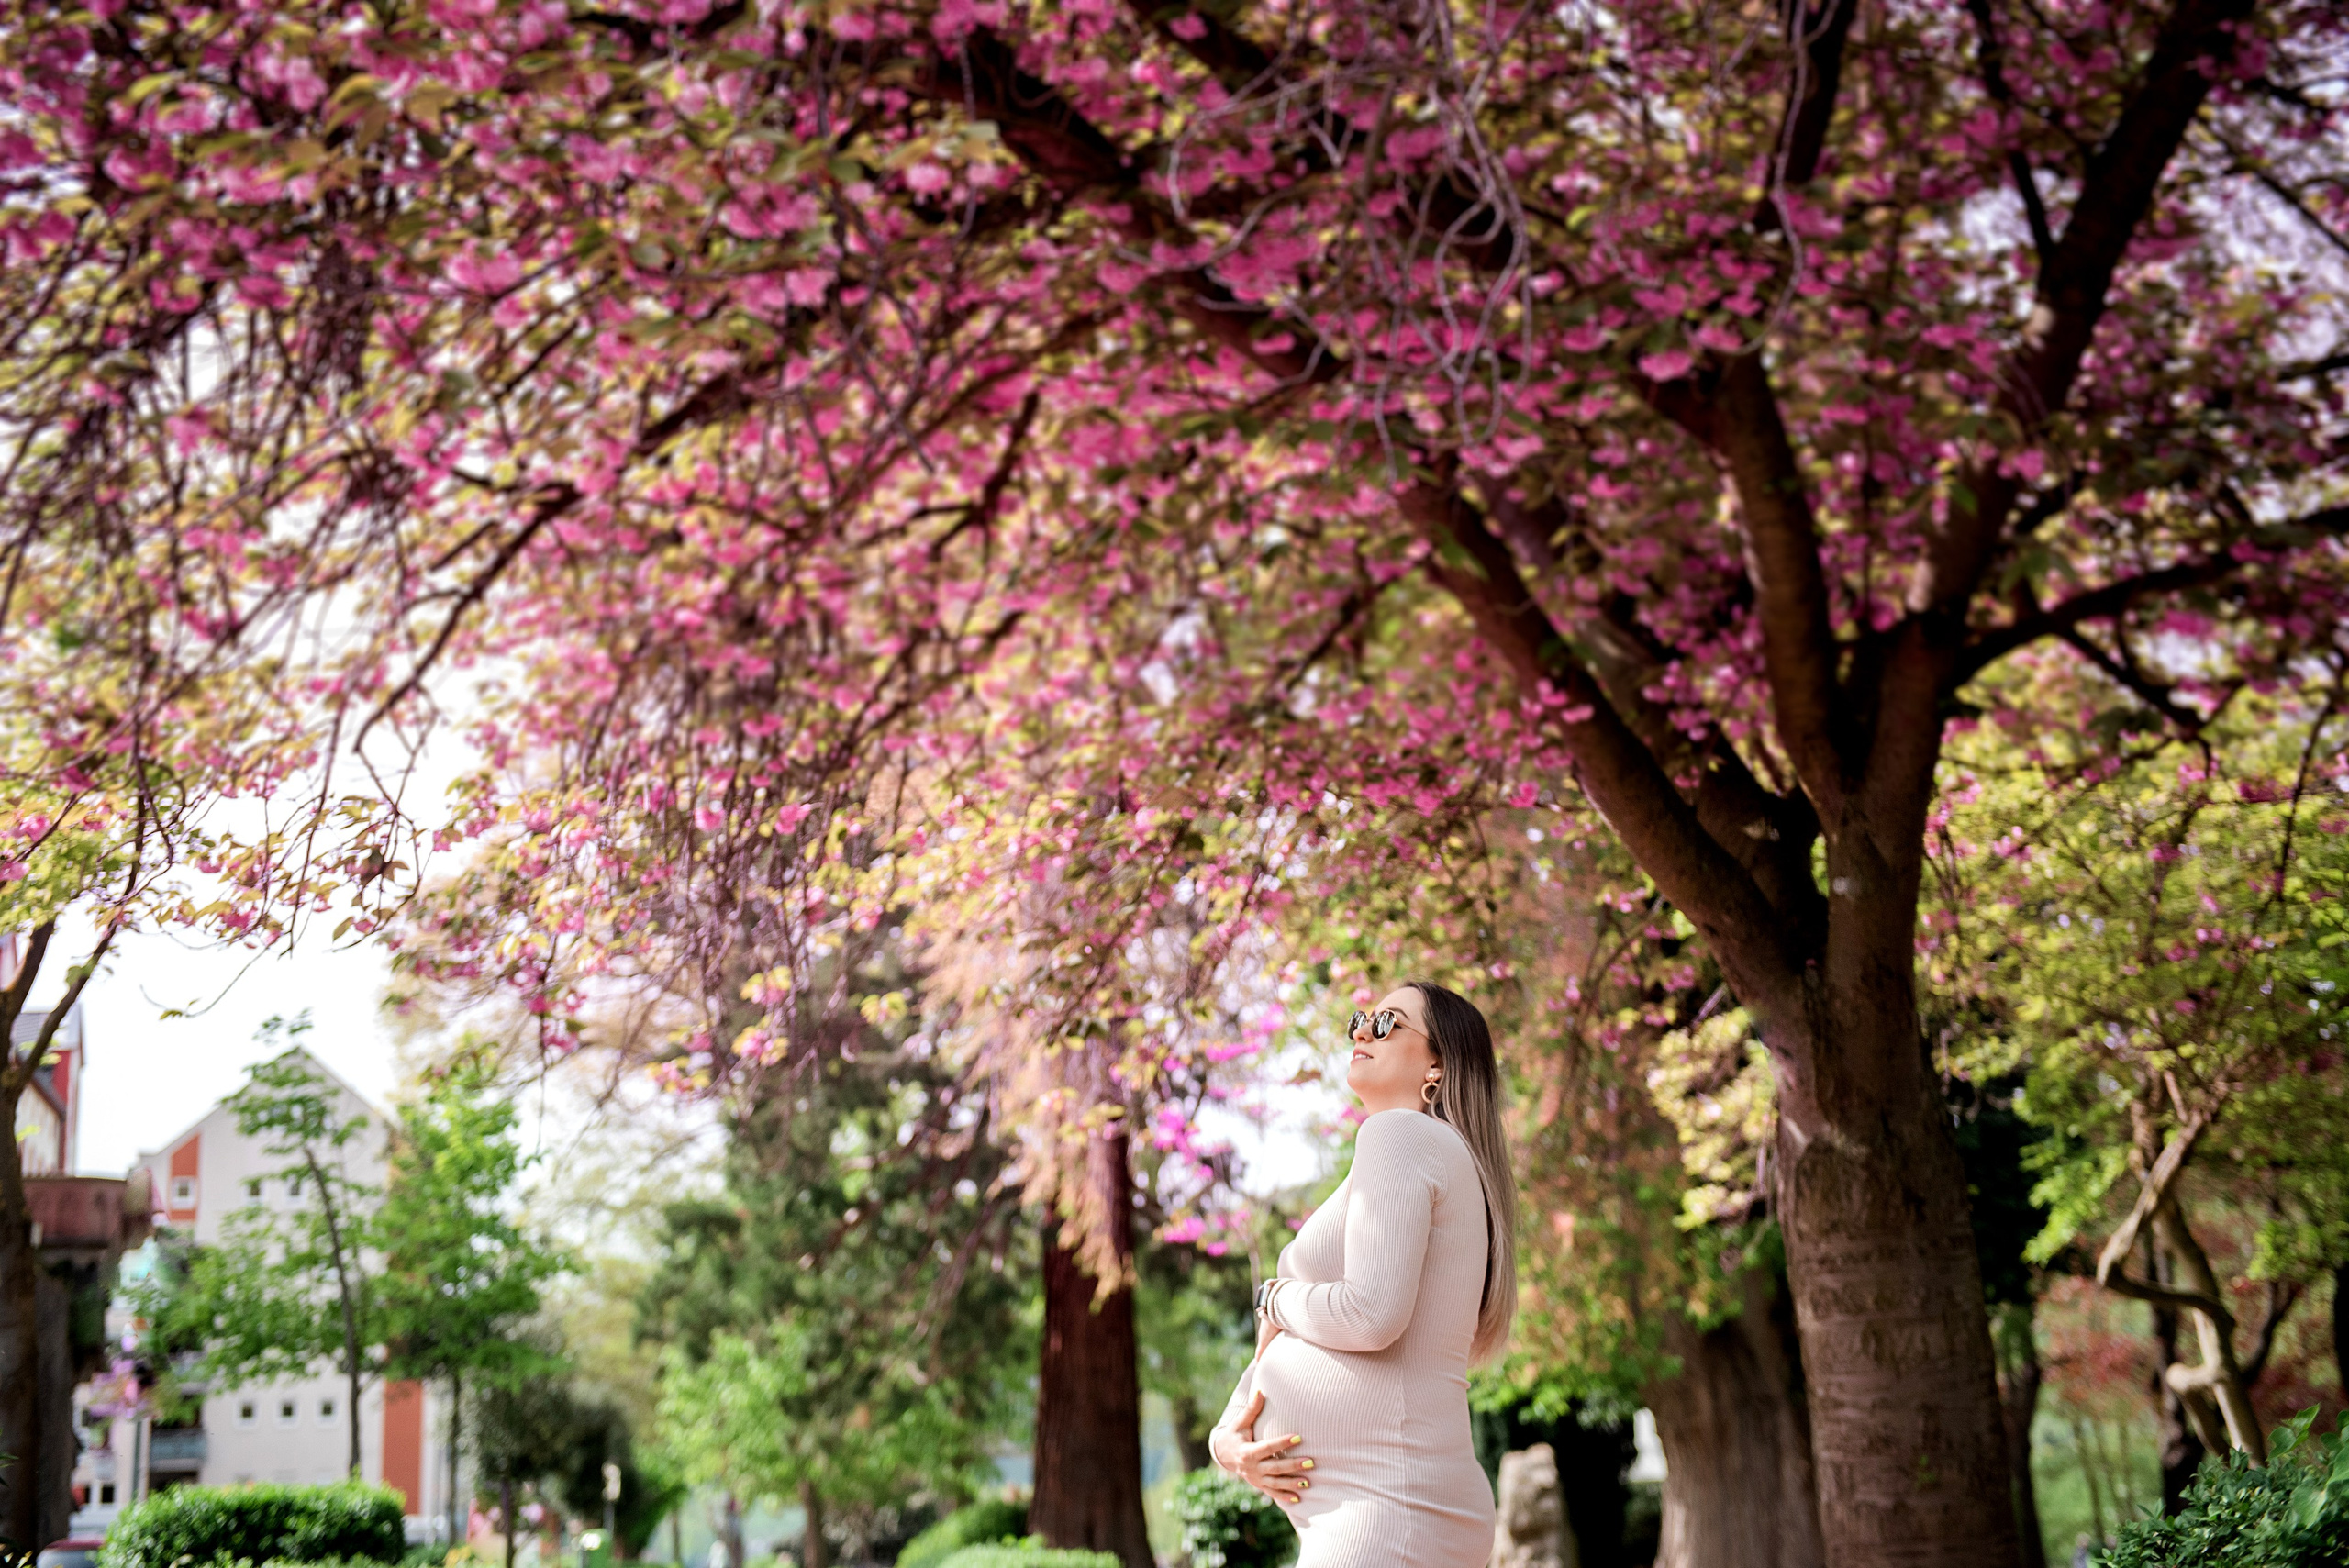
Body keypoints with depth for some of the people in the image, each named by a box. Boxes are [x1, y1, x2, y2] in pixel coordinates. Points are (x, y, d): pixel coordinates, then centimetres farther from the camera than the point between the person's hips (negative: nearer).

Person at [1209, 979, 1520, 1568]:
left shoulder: (1400, 1131, -7)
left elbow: (1374, 1313, -21)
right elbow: (1279, 1337, 20)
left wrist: (1274, 1297, -1)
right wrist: (1226, 1436, 2)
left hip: (1393, 1510, -10)